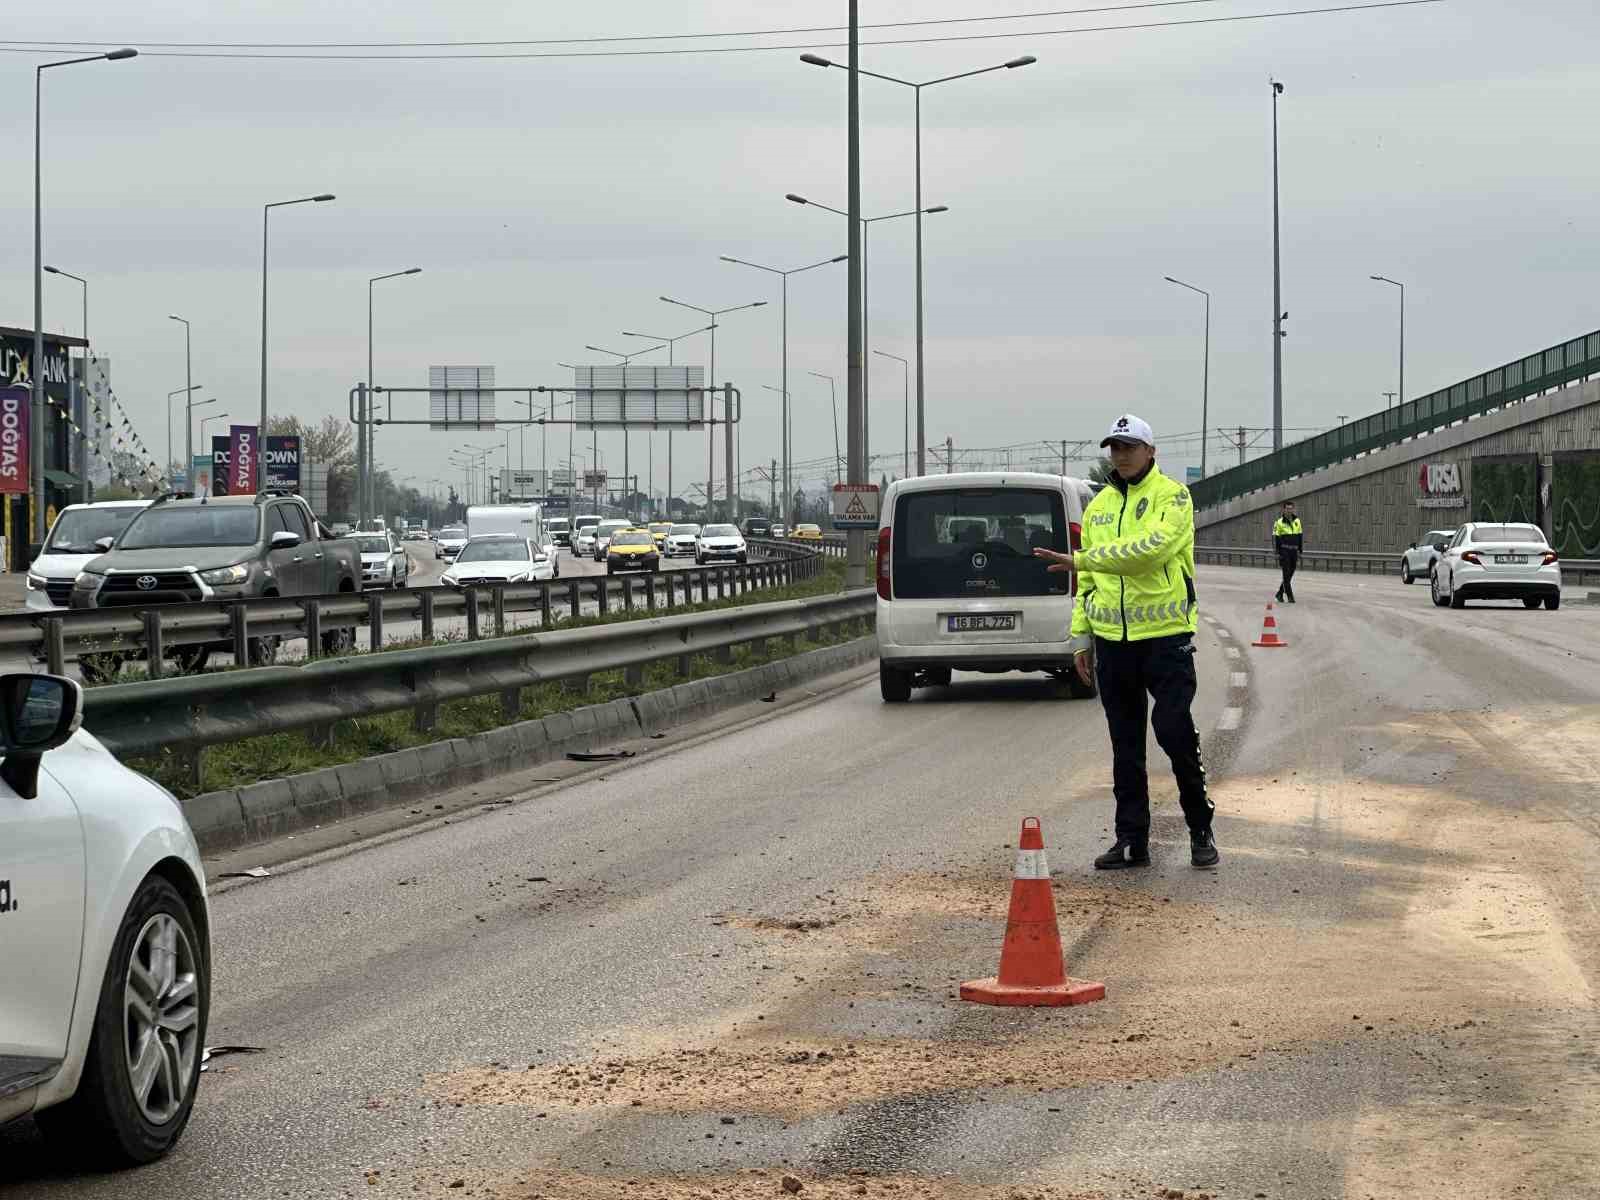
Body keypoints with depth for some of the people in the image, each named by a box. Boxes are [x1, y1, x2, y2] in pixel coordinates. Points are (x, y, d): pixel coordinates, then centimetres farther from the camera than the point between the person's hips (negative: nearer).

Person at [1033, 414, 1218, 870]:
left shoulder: (1172, 496, -5)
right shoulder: (1098, 507, 15)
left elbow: (1151, 546, -23)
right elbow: (1086, 582, 18)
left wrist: (1082, 559, -23)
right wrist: (1080, 635, 11)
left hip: (1165, 635, -6)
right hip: (1112, 639, 6)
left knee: (1174, 730, -10)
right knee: (1125, 745, 9)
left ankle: (1200, 828, 5)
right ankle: (1132, 840, 15)